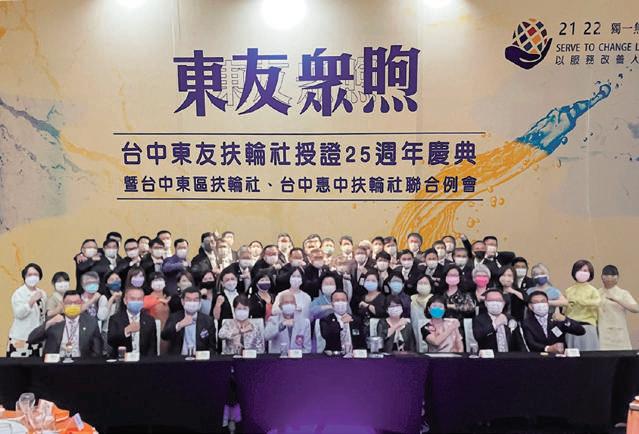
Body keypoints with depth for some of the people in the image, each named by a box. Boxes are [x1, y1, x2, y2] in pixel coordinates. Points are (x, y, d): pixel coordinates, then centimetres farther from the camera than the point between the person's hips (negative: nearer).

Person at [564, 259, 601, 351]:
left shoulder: (592, 290, 2)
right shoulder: (569, 291, 8)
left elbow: (596, 303, -18)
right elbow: (565, 310, 9)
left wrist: (576, 300, -16)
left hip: (587, 328, -2)